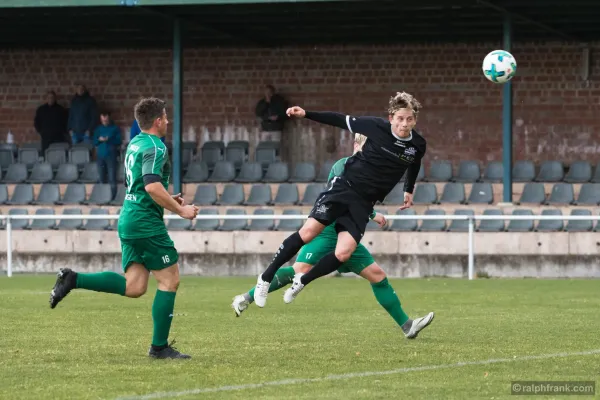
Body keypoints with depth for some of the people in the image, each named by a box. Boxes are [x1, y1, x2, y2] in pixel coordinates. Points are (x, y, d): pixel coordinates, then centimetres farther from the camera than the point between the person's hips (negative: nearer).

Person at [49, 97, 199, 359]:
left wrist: (168, 200, 24)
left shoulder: (135, 145, 17)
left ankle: (73, 279, -1)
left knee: (133, 287, 7)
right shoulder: (154, 147, -12)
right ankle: (159, 346, 2)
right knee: (170, 279, -1)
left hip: (128, 220, 9)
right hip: (146, 222, -9)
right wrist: (180, 210, -16)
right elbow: (152, 186, -24)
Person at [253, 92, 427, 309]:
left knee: (343, 254, -15)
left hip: (363, 204, 2)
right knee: (308, 232, -16)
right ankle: (266, 277, 0)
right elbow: (342, 120, 2)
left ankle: (301, 282, 10)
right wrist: (306, 114, -1)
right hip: (344, 186, -2)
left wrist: (409, 190, 31)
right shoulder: (377, 127, -11)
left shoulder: (418, 145, -3)